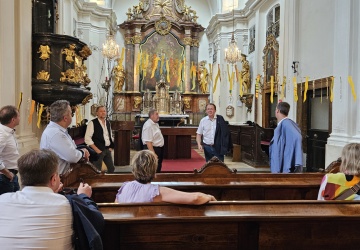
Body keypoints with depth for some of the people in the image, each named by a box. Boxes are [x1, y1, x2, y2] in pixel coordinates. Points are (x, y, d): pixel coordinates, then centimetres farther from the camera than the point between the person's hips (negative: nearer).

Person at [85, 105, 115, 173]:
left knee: (111, 168, 12)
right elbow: (87, 139, -14)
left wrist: (111, 147, 9)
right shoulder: (92, 123, -9)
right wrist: (97, 150, -16)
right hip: (98, 150, -6)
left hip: (107, 150, 7)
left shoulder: (108, 123, 12)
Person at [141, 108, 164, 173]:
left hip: (159, 148, 10)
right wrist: (153, 154, -27)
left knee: (158, 168, 19)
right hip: (153, 149, -10)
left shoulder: (155, 123, 8)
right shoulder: (148, 126, -22)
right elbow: (148, 142, -26)